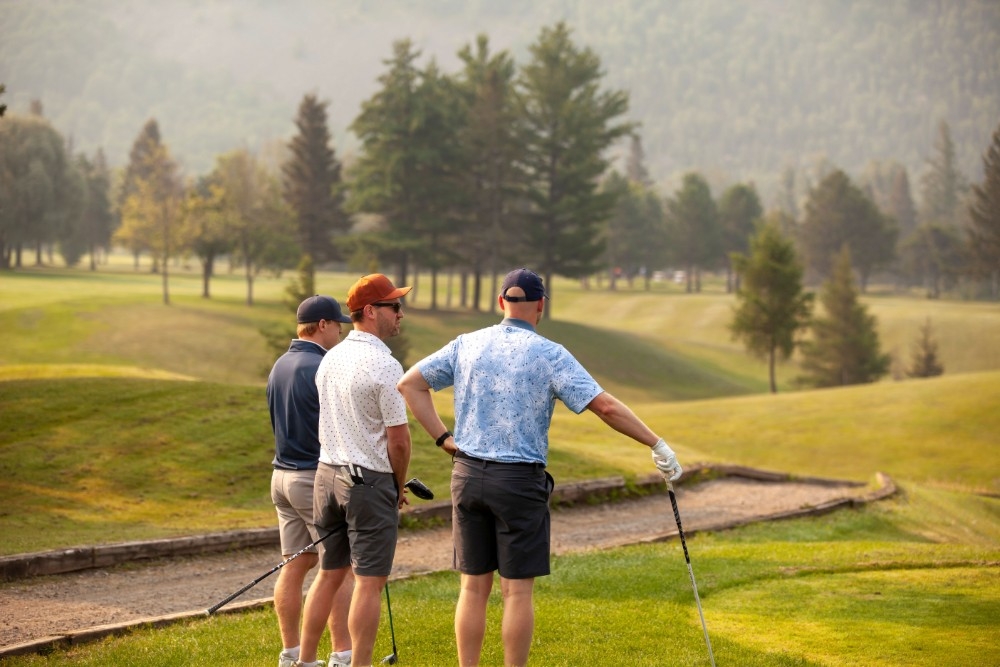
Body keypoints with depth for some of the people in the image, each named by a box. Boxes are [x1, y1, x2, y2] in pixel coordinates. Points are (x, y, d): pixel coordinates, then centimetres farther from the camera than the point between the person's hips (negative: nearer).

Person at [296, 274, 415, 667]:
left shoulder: (330, 359, 8)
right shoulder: (384, 366, -16)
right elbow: (398, 438, -16)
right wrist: (399, 486, 1)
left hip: (327, 473, 8)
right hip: (370, 480, -8)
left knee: (329, 573, 15)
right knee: (369, 582, -2)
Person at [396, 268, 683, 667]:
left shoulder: (467, 345, 5)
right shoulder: (549, 355, -7)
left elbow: (409, 384, 8)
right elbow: (606, 406, -13)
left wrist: (442, 438, 6)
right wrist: (657, 445, -7)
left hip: (467, 474, 4)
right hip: (519, 482, -4)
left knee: (474, 587, 9)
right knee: (518, 590, 2)